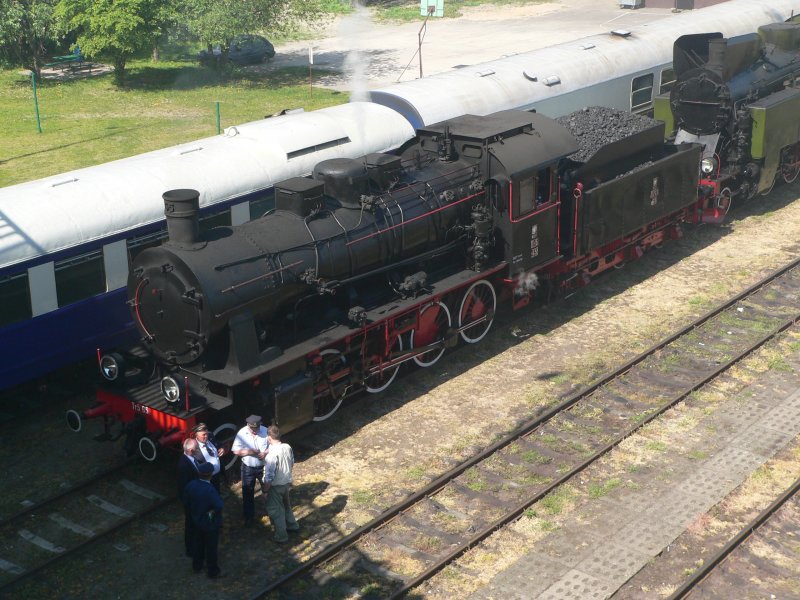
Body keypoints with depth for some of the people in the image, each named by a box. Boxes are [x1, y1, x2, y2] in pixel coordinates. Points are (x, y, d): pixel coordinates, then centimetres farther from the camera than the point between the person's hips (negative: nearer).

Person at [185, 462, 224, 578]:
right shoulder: (209, 490, -36)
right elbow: (219, 506, -34)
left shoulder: (191, 485, -14)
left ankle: (197, 566, 44)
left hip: (196, 521, 7)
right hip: (210, 524, -7)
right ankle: (213, 571, 29)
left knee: (198, 543, 26)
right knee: (211, 547, 13)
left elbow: (187, 500, 0)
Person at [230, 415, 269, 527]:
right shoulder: (242, 433, -14)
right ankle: (248, 517, 22)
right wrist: (248, 452, -27)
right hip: (248, 468, 0)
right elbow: (236, 450, -11)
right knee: (247, 493, 7)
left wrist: (265, 453, -23)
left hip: (263, 466, 1)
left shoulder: (265, 431, -13)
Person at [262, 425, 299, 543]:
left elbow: (269, 475, -25)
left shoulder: (272, 454, -30)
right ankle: (292, 524, 47)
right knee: (286, 504, 29)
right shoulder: (288, 447, -8)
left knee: (275, 510, 9)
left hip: (276, 486, -7)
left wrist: (265, 488, -12)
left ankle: (281, 536, 17)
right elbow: (292, 463, 8)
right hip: (287, 482, 7)